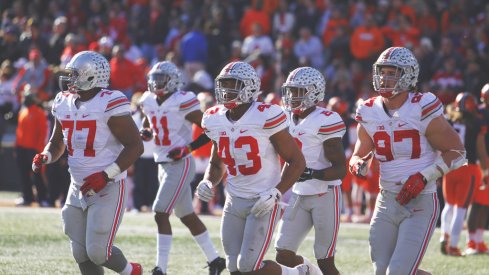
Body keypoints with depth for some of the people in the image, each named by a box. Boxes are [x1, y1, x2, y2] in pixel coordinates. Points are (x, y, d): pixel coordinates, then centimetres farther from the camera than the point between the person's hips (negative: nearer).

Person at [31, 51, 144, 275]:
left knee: (98, 252, -10)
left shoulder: (109, 104, -16)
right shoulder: (64, 103, 6)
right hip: (78, 188, 7)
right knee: (82, 255, 6)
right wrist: (45, 157, -2)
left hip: (108, 189, -7)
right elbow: (57, 142, 21)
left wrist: (106, 175, -22)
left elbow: (135, 146, -16)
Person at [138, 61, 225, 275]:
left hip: (180, 164, -8)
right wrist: (145, 132, 5)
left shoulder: (182, 103, -15)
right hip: (163, 165, 8)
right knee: (187, 216, 15)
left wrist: (188, 148, -20)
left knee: (161, 214, -14)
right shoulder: (149, 102, 7)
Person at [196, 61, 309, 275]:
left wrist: (276, 193, -20)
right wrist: (207, 183, 0)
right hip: (234, 202, 6)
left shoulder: (265, 117, -15)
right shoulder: (216, 120, 4)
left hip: (264, 203, -6)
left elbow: (296, 161, -10)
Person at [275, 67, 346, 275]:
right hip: (298, 195, 7)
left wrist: (313, 174, -30)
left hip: (325, 196, -7)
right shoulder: (288, 120, 8)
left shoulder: (325, 122, -14)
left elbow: (340, 169, -16)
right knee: (284, 256, 0)